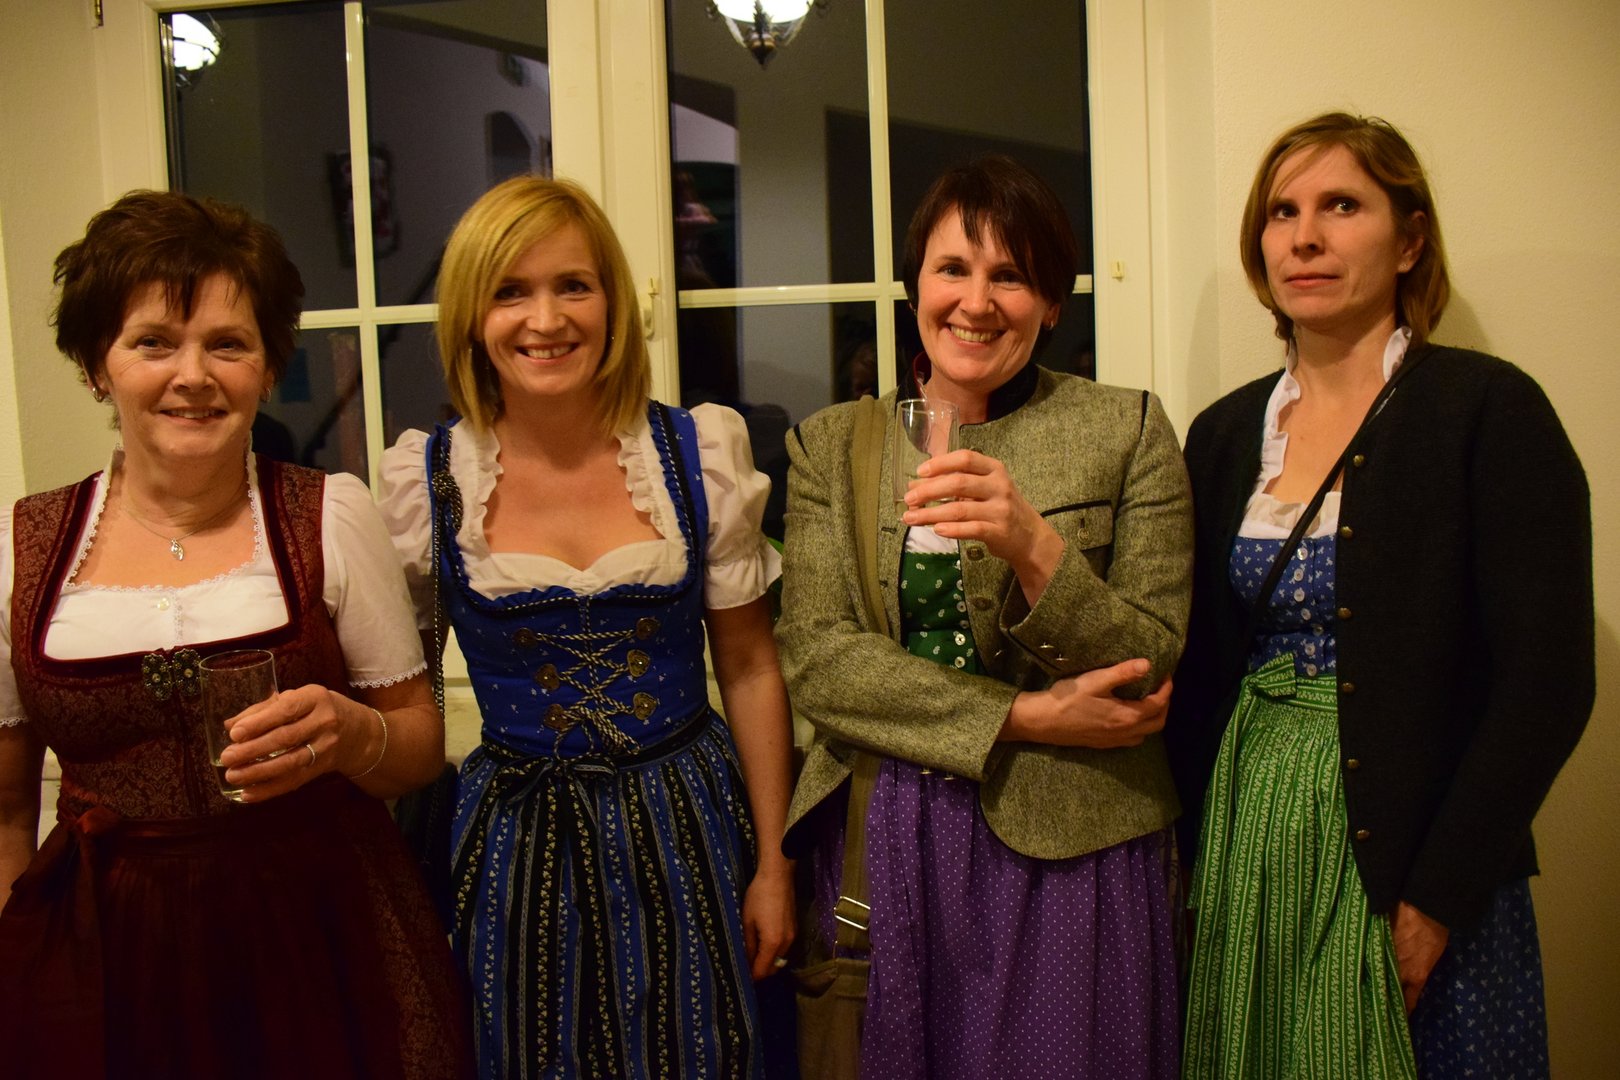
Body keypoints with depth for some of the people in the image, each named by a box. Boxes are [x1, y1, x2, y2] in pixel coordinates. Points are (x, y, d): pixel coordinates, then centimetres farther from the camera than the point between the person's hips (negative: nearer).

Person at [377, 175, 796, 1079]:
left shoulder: (702, 451, -5)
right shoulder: (426, 477, -5)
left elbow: (751, 669, 1)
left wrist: (773, 862, 2)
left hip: (686, 833, 0)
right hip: (516, 845, 0)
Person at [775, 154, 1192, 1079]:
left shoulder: (1128, 430, -1)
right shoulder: (830, 445, 4)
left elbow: (1149, 672, -6)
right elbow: (815, 658, -6)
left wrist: (1034, 547, -22)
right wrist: (1022, 716, -13)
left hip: (1067, 849, -1)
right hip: (884, 850, 2)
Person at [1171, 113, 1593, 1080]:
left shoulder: (1488, 409, -8)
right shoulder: (1226, 431, 7)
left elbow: (1547, 682, -13)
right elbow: (1199, 666, 9)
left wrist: (1434, 900, -15)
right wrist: (1196, 847, 1)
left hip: (1408, 869, -4)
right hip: (1244, 854, 5)